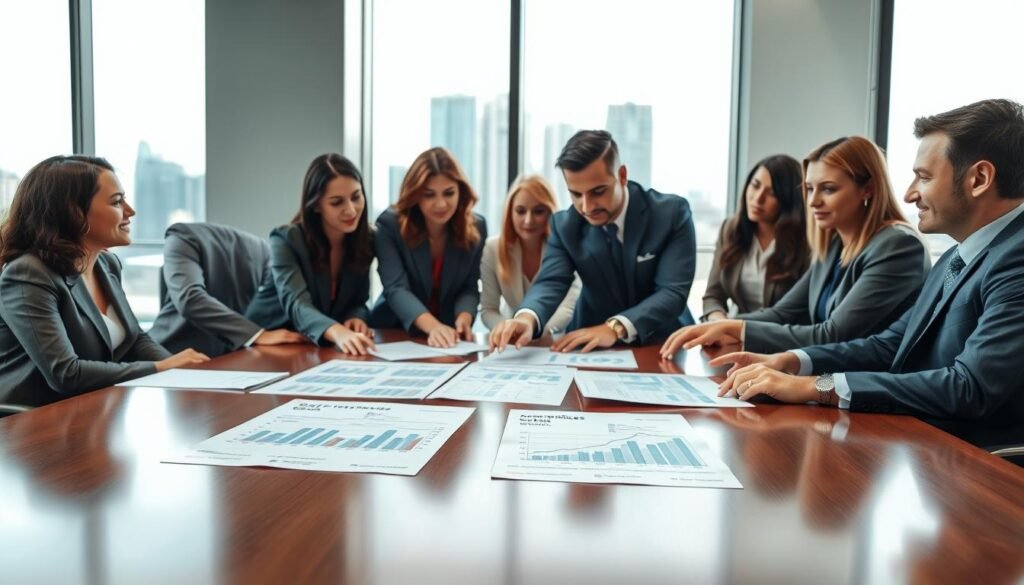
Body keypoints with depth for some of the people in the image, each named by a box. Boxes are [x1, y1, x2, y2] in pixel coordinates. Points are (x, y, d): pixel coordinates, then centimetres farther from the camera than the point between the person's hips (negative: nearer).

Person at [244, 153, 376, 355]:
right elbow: (297, 305, -33)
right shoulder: (286, 240, -18)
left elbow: (357, 302, 3)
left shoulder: (366, 239, -4)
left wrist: (356, 319, -21)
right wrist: (338, 333, -53)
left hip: (322, 348, 5)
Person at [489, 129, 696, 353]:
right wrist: (527, 318, -39)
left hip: (662, 344, -1)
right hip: (592, 348, 1)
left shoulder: (673, 213, -14)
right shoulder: (565, 225, -5)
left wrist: (616, 327, -35)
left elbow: (673, 292, -20)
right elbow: (551, 282, -17)